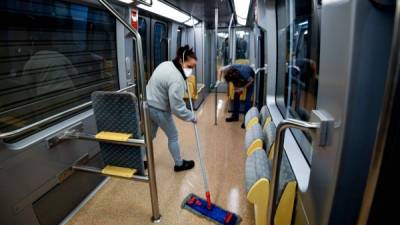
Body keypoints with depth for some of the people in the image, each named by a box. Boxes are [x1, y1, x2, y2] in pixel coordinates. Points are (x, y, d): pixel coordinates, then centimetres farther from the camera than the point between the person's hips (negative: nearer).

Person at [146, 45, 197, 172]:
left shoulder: (166, 64, 0)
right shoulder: (177, 79, -29)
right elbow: (177, 108, -28)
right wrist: (192, 117, -16)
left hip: (148, 104, 9)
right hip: (159, 110, -9)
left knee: (150, 135, 23)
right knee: (173, 136, 11)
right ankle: (179, 164, 29)